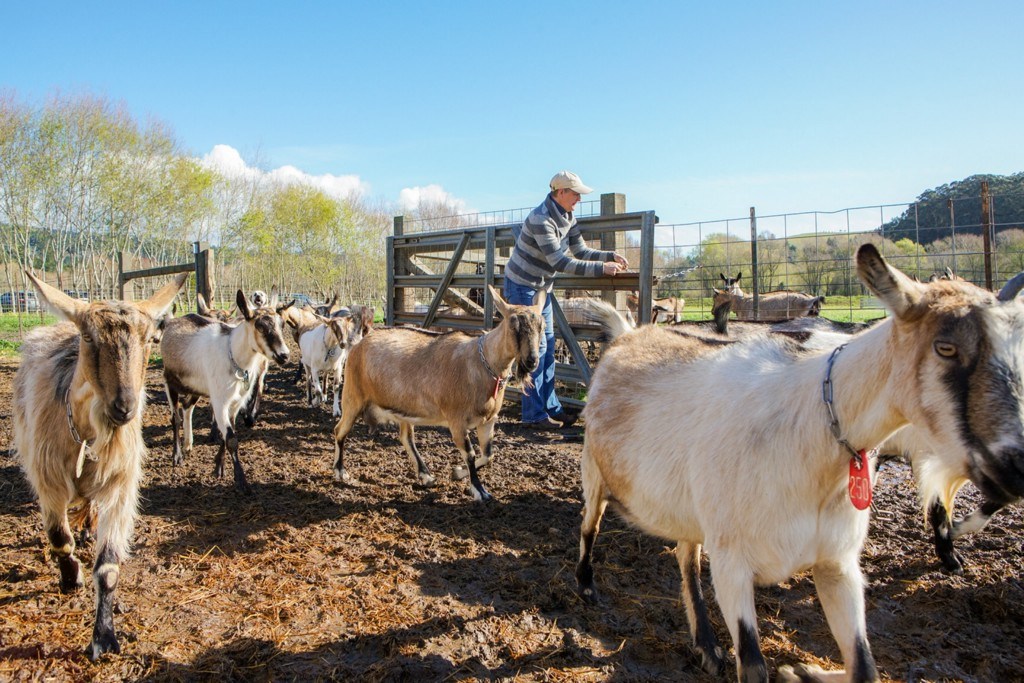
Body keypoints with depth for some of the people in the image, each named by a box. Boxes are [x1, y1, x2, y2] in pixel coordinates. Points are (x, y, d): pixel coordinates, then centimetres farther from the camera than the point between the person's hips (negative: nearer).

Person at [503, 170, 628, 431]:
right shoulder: (541, 219, -25)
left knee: (548, 346, 8)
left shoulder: (567, 218, 4)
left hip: (542, 287, 9)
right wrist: (601, 268, -27)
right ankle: (534, 414, -4)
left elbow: (581, 251, 6)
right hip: (521, 286, -9)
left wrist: (611, 256, -10)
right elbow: (559, 262, -29)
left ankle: (550, 407, 15)